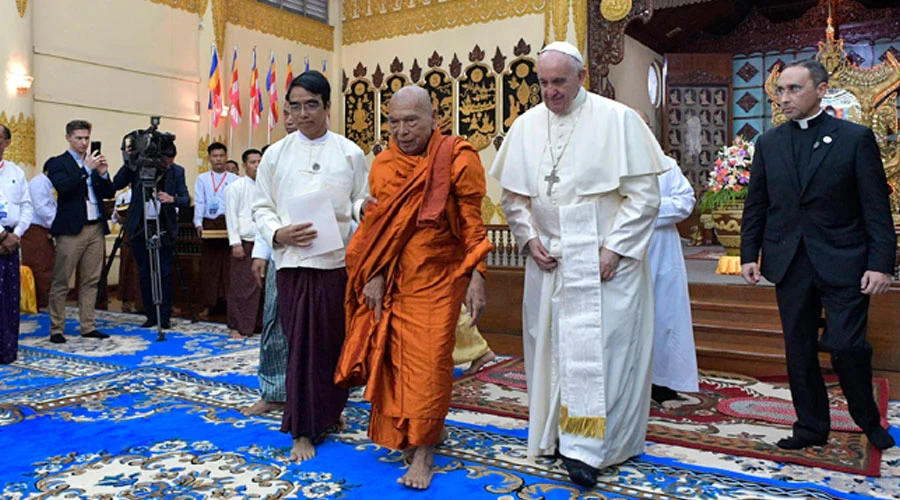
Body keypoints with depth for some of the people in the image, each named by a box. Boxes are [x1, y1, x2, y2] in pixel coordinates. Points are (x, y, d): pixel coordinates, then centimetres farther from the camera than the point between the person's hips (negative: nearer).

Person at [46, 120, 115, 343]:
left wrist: (103, 174, -7)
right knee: (61, 283, -2)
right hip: (71, 229, -5)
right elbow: (62, 187, -15)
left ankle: (88, 326, 13)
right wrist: (87, 169, -19)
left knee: (91, 281, 7)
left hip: (96, 228, 5)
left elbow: (109, 193, 10)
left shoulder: (94, 162, 16)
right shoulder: (57, 163, 2)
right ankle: (56, 329, 5)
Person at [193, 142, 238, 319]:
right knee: (209, 266, 3)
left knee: (229, 265, -4)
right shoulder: (202, 179, 13)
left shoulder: (234, 179, 8)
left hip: (229, 224, -1)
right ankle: (208, 304, 8)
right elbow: (199, 203, 6)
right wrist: (198, 224, -6)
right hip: (208, 224, 2)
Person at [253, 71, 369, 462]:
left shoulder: (350, 153, 7)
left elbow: (360, 201, 9)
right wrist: (278, 234, -10)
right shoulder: (275, 154, 8)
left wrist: (365, 207, -15)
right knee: (302, 342, -1)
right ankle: (303, 430, 10)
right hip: (294, 260, 0)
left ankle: (330, 409, 31)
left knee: (335, 340, 8)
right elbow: (262, 208, 10)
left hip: (339, 259, 1)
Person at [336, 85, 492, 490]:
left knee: (429, 361, -3)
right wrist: (372, 275, -1)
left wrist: (476, 279, -11)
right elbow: (375, 224, 7)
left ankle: (424, 452, 7)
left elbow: (473, 224, -6)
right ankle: (402, 432, 30)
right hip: (393, 279, 4)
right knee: (395, 357, 9)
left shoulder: (457, 158, -7)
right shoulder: (383, 164, 4)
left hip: (438, 279, -4)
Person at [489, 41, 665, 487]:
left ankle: (584, 445, 6)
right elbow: (512, 195, 13)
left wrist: (614, 248, -13)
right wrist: (529, 239, 0)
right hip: (547, 260, 4)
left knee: (599, 346, -3)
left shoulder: (618, 120, -7)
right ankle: (557, 431, 26)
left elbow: (644, 192, -8)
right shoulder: (526, 125, 5)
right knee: (550, 344, 10)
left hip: (604, 261, -4)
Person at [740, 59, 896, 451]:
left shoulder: (856, 138, -1)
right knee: (799, 349, 9)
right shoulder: (769, 143, 9)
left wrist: (881, 263, -10)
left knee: (846, 346, -5)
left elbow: (877, 206, -3)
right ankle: (811, 426, 23)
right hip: (789, 264, 4)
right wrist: (749, 254, 3)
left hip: (843, 263, -3)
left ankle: (869, 420, 23)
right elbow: (756, 205, 11)